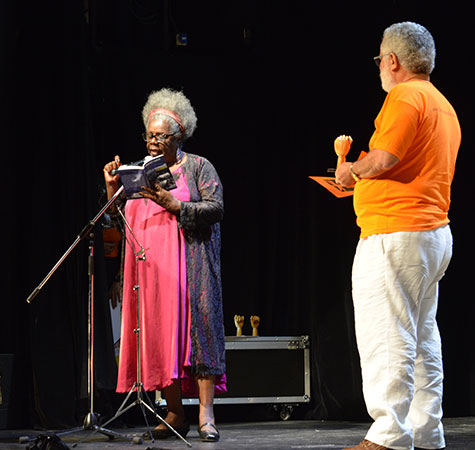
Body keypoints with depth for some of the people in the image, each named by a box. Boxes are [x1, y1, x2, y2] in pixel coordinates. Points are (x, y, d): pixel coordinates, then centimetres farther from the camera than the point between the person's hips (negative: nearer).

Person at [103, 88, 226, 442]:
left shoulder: (198, 167, 5)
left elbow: (216, 208, -6)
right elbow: (121, 220, 18)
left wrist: (174, 205, -16)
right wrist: (112, 187, 2)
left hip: (189, 265, -4)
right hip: (151, 267, 4)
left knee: (196, 327, -12)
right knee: (157, 334, -2)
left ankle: (206, 415, -13)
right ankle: (175, 415, 3)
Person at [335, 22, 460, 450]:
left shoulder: (404, 97, -10)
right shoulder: (443, 105, 21)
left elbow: (383, 158, -21)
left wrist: (351, 170, -2)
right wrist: (363, 176, 24)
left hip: (396, 233, -10)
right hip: (435, 231, 10)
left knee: (387, 340, -10)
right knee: (422, 339, 11)